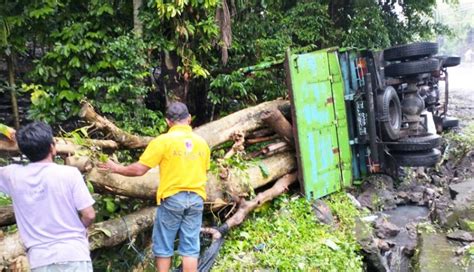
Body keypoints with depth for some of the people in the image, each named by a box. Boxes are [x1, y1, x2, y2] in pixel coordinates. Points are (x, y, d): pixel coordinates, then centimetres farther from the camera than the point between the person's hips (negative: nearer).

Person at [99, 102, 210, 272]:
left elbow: (139, 170, -10)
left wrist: (117, 169, 6)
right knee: (190, 248, 8)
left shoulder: (163, 140, -9)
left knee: (163, 247, 10)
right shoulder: (202, 142, 4)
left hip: (172, 198, -4)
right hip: (196, 198, 4)